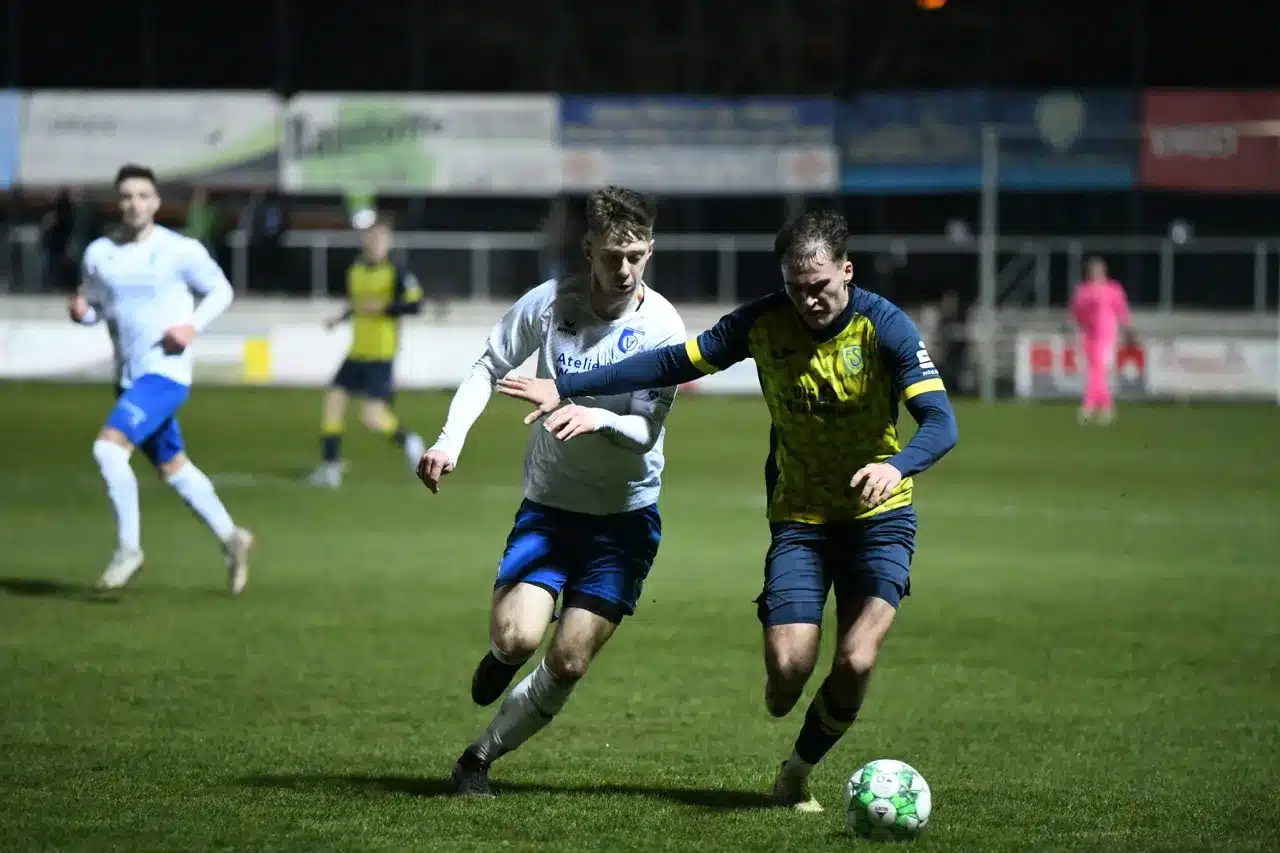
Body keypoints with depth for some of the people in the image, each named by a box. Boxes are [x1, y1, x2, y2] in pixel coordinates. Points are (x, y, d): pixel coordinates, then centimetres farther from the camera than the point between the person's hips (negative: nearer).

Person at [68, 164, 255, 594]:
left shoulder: (180, 251, -9)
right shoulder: (99, 253, 3)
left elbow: (221, 290, 2)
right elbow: (94, 306, 14)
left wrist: (193, 325, -14)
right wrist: (81, 311, -10)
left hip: (167, 371, -6)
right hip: (129, 376, 6)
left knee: (109, 447, -21)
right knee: (172, 466, 16)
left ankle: (128, 548, -9)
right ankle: (231, 538, 32)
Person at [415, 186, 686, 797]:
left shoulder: (661, 327, -15)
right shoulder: (549, 304, -11)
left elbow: (648, 429, -16)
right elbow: (488, 370, 2)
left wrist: (597, 419, -37)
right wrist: (451, 439, -12)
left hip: (625, 515, 0)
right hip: (548, 503, 0)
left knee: (569, 663, -5)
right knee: (517, 638, -20)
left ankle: (482, 756, 16)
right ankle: (501, 655, 19)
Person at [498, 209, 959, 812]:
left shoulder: (885, 326, -17)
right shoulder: (764, 322, -9)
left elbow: (941, 423, -24)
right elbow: (675, 363, -1)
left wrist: (896, 466, -46)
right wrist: (565, 389, -6)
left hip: (877, 513, -2)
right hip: (799, 514, 2)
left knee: (856, 662, -19)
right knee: (788, 667, -15)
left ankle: (799, 770, 8)